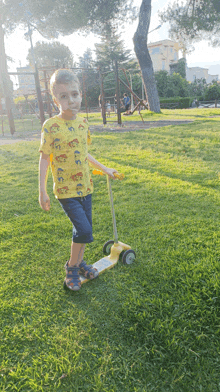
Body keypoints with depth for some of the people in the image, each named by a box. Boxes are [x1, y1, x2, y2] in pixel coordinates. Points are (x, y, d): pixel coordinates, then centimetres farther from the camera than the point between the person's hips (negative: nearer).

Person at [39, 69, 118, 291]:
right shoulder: (51, 126, -14)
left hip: (85, 186, 6)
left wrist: (104, 169, 21)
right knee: (84, 230, -10)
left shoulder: (83, 122, 4)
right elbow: (44, 158, -9)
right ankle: (71, 267, 15)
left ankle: (80, 262, 37)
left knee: (84, 229, 14)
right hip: (66, 190, -6)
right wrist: (42, 191, -10)